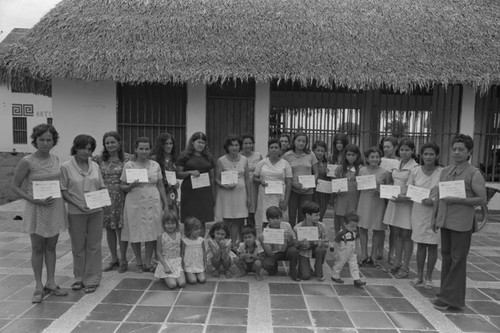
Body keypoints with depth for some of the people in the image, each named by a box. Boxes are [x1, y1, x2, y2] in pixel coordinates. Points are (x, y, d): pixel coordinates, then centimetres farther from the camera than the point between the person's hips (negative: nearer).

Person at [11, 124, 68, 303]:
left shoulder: (55, 159, 2)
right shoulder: (27, 162, -13)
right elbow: (15, 186, -8)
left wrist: (61, 196, 3)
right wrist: (35, 200, -19)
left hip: (56, 207, 4)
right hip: (37, 209, -4)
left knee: (51, 247, 13)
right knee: (38, 248, 7)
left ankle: (51, 283, 24)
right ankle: (38, 286, 20)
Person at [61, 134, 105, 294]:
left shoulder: (95, 166, 5)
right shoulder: (66, 167, -5)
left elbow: (102, 187, 12)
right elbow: (63, 191, -6)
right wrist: (78, 204, -16)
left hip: (96, 211, 3)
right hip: (76, 213, -2)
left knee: (93, 246, 7)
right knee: (78, 247, 10)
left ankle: (92, 279, 18)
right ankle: (79, 278, 27)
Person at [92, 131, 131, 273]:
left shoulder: (127, 158, -2)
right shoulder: (99, 159, 4)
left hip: (121, 197, -3)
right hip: (105, 197, 3)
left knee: (120, 228, 1)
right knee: (109, 228, 10)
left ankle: (123, 260, 17)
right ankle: (114, 259, 26)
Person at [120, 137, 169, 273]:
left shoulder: (155, 165, 6)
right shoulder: (128, 165, 0)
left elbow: (160, 186, 10)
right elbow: (122, 186, 4)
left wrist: (166, 204, 8)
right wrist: (130, 186, -18)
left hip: (153, 203, 1)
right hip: (134, 204, -1)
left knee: (152, 233, 3)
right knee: (135, 233, 5)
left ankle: (148, 262, 18)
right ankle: (139, 262, 23)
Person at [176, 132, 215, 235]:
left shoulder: (208, 157, 14)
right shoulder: (185, 156, 4)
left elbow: (212, 177, 16)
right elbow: (178, 174, 2)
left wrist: (213, 195, 11)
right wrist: (190, 172, -15)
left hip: (205, 193, 3)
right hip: (189, 192, -3)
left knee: (202, 222, 2)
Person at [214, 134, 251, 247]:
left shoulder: (244, 160, 7)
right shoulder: (221, 161, -3)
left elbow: (247, 179, 10)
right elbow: (216, 179, -2)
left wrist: (248, 196, 8)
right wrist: (224, 186, -20)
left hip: (240, 193, 3)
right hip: (226, 194, -3)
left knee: (237, 222, 5)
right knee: (225, 222, -2)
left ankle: (233, 244, 16)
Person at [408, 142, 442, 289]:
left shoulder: (442, 172, -6)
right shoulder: (415, 171, 1)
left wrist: (434, 201, -19)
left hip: (435, 211, -2)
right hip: (418, 210, 2)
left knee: (432, 245, 5)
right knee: (420, 244, 9)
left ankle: (428, 277, 19)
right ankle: (419, 275, 21)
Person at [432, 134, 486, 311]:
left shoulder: (474, 173, -6)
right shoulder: (445, 171, 11)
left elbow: (482, 199, -9)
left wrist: (458, 200, -18)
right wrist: (435, 216, 17)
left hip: (462, 223, -6)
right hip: (445, 221, 6)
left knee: (458, 259, 1)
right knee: (446, 257, 12)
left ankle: (451, 298, 8)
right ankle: (446, 292, 23)